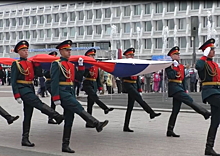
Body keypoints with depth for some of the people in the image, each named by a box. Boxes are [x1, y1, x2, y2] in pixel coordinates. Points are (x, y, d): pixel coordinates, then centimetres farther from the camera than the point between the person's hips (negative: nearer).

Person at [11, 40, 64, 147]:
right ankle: (58, 117, -35)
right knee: (39, 104, -24)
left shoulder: (31, 63, 14)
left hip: (30, 89, 7)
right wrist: (17, 96, -15)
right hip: (22, 89, -7)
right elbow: (13, 81, -8)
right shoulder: (16, 64, -4)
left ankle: (25, 139, 11)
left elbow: (39, 74, 7)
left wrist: (37, 63, -1)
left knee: (28, 115, 7)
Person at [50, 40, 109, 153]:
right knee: (79, 109, -19)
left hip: (70, 93, 8)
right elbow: (54, 82, -13)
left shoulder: (71, 65, 17)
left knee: (69, 119, 6)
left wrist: (81, 65, 9)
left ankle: (65, 145, 9)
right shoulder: (57, 64, -7)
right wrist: (56, 98, -18)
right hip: (63, 93, -8)